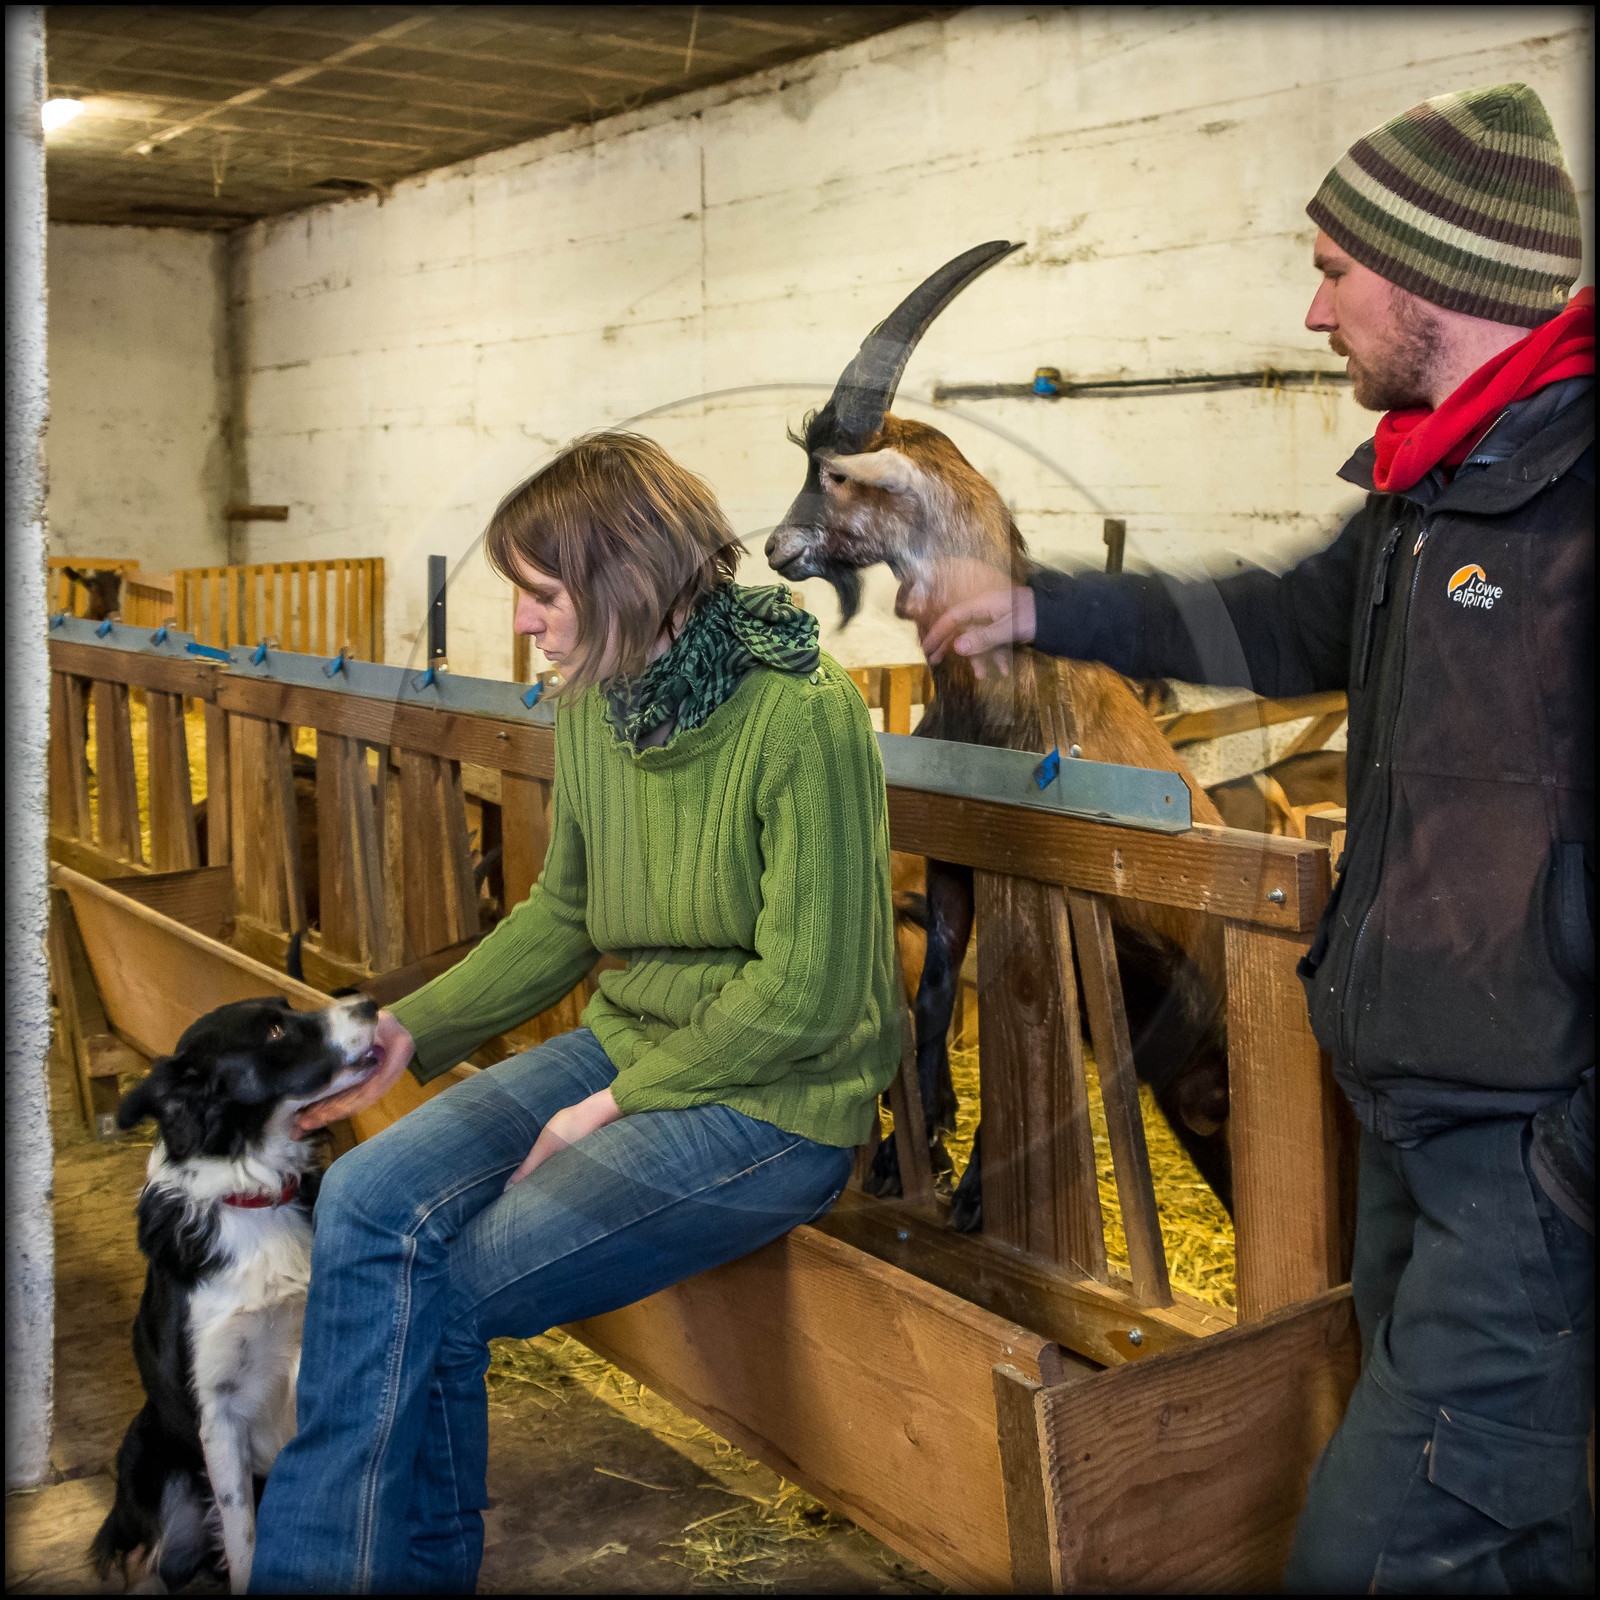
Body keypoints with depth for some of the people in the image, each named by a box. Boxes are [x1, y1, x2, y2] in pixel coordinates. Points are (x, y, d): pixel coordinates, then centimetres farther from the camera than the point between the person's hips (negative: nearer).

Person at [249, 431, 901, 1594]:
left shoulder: (804, 716, -20)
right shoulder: (594, 707, 4)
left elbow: (802, 996, -19)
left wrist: (619, 1105, -14)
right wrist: (416, 1028, 4)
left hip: (776, 1104, -7)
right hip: (626, 1049, 7)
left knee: (445, 1292, -14)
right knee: (368, 1202, -13)